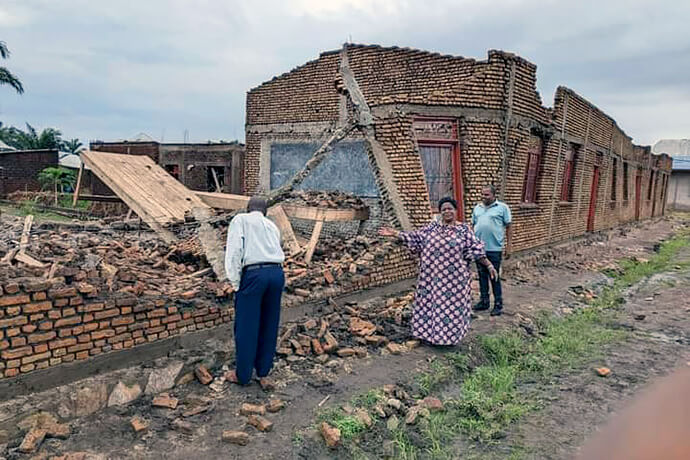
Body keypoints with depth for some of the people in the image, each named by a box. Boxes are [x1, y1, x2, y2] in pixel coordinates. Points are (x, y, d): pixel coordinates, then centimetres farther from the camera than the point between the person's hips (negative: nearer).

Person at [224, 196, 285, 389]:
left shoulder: (240, 220, 10)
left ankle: (242, 375, 23)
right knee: (269, 326, 15)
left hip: (254, 273, -5)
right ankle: (263, 374, 26)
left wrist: (235, 282, -1)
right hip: (277, 273, 5)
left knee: (246, 326, 9)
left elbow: (234, 250, -4)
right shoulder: (272, 226, 24)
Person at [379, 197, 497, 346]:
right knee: (432, 303, 8)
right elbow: (415, 237, 3)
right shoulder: (432, 227, 5)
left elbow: (475, 249, -2)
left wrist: (488, 265, -8)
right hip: (433, 276, 2)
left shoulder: (463, 229, 0)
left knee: (452, 305, 6)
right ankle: (431, 332, 23)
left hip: (454, 277, -2)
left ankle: (450, 334, 21)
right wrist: (395, 233, -4)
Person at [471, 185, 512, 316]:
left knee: (495, 277, 2)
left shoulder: (502, 208, -3)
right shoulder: (477, 208, 10)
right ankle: (484, 301, 25)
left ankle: (498, 304, 14)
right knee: (482, 275, 13)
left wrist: (508, 246, -7)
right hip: (479, 248, 5)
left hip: (494, 248, -5)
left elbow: (508, 227, -3)